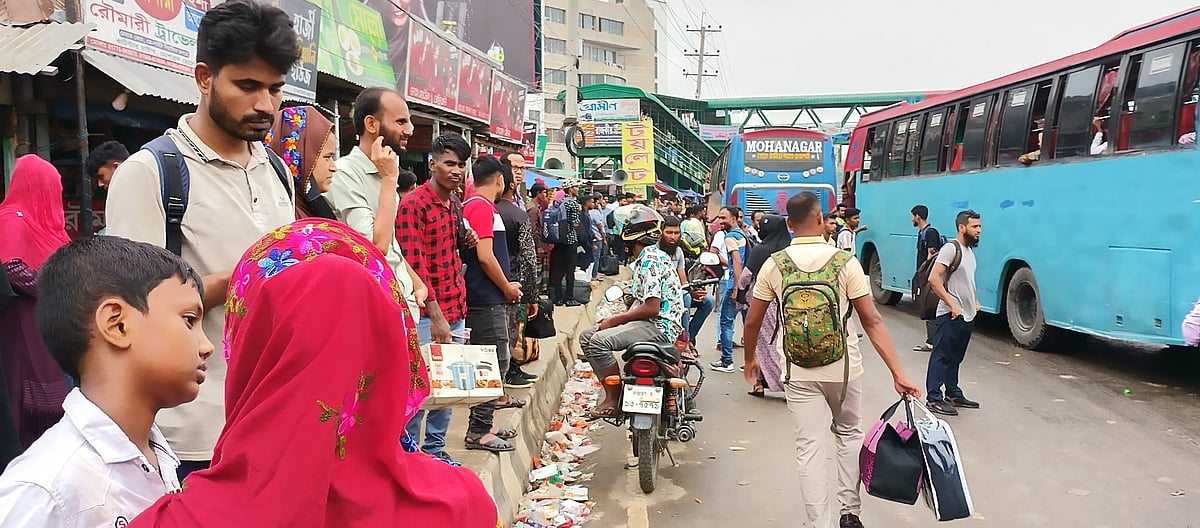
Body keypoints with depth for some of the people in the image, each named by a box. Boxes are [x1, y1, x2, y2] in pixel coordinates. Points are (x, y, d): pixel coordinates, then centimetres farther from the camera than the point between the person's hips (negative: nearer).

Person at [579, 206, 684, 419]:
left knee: (599, 341, -26)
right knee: (587, 336, 4)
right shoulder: (647, 257, 17)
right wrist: (615, 319, 4)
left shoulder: (650, 260, -16)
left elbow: (651, 308, -23)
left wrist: (615, 320, -15)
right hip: (652, 323, 11)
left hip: (659, 327, -11)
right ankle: (613, 392, 1)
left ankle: (614, 400, -15)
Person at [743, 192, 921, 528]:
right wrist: (898, 374, -10)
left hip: (799, 372, 0)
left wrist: (750, 359, 17)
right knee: (849, 434, 23)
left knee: (810, 448, 7)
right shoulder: (846, 262, -10)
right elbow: (872, 321, -12)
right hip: (843, 368, 0)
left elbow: (752, 322, 0)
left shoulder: (774, 265, -6)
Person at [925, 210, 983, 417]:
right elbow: (933, 279, -21)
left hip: (967, 315, 9)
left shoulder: (969, 250, 14)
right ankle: (934, 399, 1)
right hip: (951, 316, -9)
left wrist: (974, 301, 15)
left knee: (955, 358, 18)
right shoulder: (951, 248, -14)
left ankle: (953, 395, 27)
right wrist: (952, 305, -20)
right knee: (941, 357, -3)